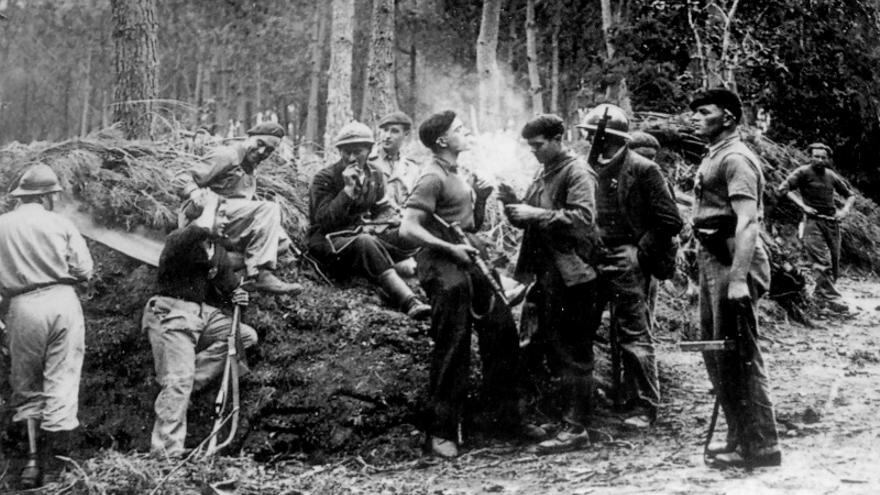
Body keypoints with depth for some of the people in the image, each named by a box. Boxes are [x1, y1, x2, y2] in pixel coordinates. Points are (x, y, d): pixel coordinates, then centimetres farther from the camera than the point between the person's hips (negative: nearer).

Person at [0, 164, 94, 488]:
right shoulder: (59, 224, -1)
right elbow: (84, 270, 0)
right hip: (61, 300, -1)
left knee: (26, 387, 14)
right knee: (61, 380, 5)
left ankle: (34, 457, 10)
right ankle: (56, 455, 2)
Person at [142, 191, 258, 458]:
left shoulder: (220, 253, 14)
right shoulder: (179, 239, -12)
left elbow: (227, 289, 17)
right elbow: (202, 229, -35)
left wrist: (236, 298, -5)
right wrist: (211, 202, -18)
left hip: (202, 314, 9)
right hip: (171, 314, -8)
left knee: (246, 336, 1)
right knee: (178, 380, -16)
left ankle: (189, 383, -3)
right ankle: (166, 452, -13)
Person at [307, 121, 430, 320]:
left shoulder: (374, 175, 10)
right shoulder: (324, 179, -9)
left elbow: (383, 208, 19)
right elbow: (325, 221, -17)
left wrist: (392, 218, -7)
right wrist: (348, 189, -23)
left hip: (365, 233, 7)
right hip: (329, 239, -6)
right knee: (366, 243, -40)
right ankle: (409, 303, -49)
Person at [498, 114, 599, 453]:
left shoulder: (577, 172, -7)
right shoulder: (543, 175, 19)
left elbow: (583, 218, -20)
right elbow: (528, 221, 22)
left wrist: (536, 214, -21)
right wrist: (513, 205, 2)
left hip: (569, 273, -9)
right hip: (544, 272, 9)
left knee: (573, 351, -5)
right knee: (553, 346, 12)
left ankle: (576, 428, -2)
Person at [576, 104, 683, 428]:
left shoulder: (643, 170, -7)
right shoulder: (593, 168, 11)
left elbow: (670, 220, -7)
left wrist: (641, 252, -9)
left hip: (627, 264, -6)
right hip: (594, 262, 6)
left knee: (634, 335, -2)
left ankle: (644, 407, 8)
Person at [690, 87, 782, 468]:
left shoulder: (735, 159, -13)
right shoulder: (713, 158, 18)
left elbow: (747, 222, -23)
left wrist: (738, 278, -31)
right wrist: (710, 268, 17)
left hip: (732, 260, -10)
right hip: (712, 259, 11)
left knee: (737, 355, -6)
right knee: (714, 350, 15)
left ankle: (761, 447, 1)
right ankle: (740, 436, 25)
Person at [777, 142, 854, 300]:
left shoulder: (832, 176, 12)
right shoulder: (804, 172, -3)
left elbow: (850, 195, 24)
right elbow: (783, 188, -12)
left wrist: (844, 210, 4)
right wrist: (802, 206, -16)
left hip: (832, 222, 6)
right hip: (813, 221, -6)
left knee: (835, 261, 7)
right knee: (822, 261, -14)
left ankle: (821, 291, 19)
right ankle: (828, 293, -15)